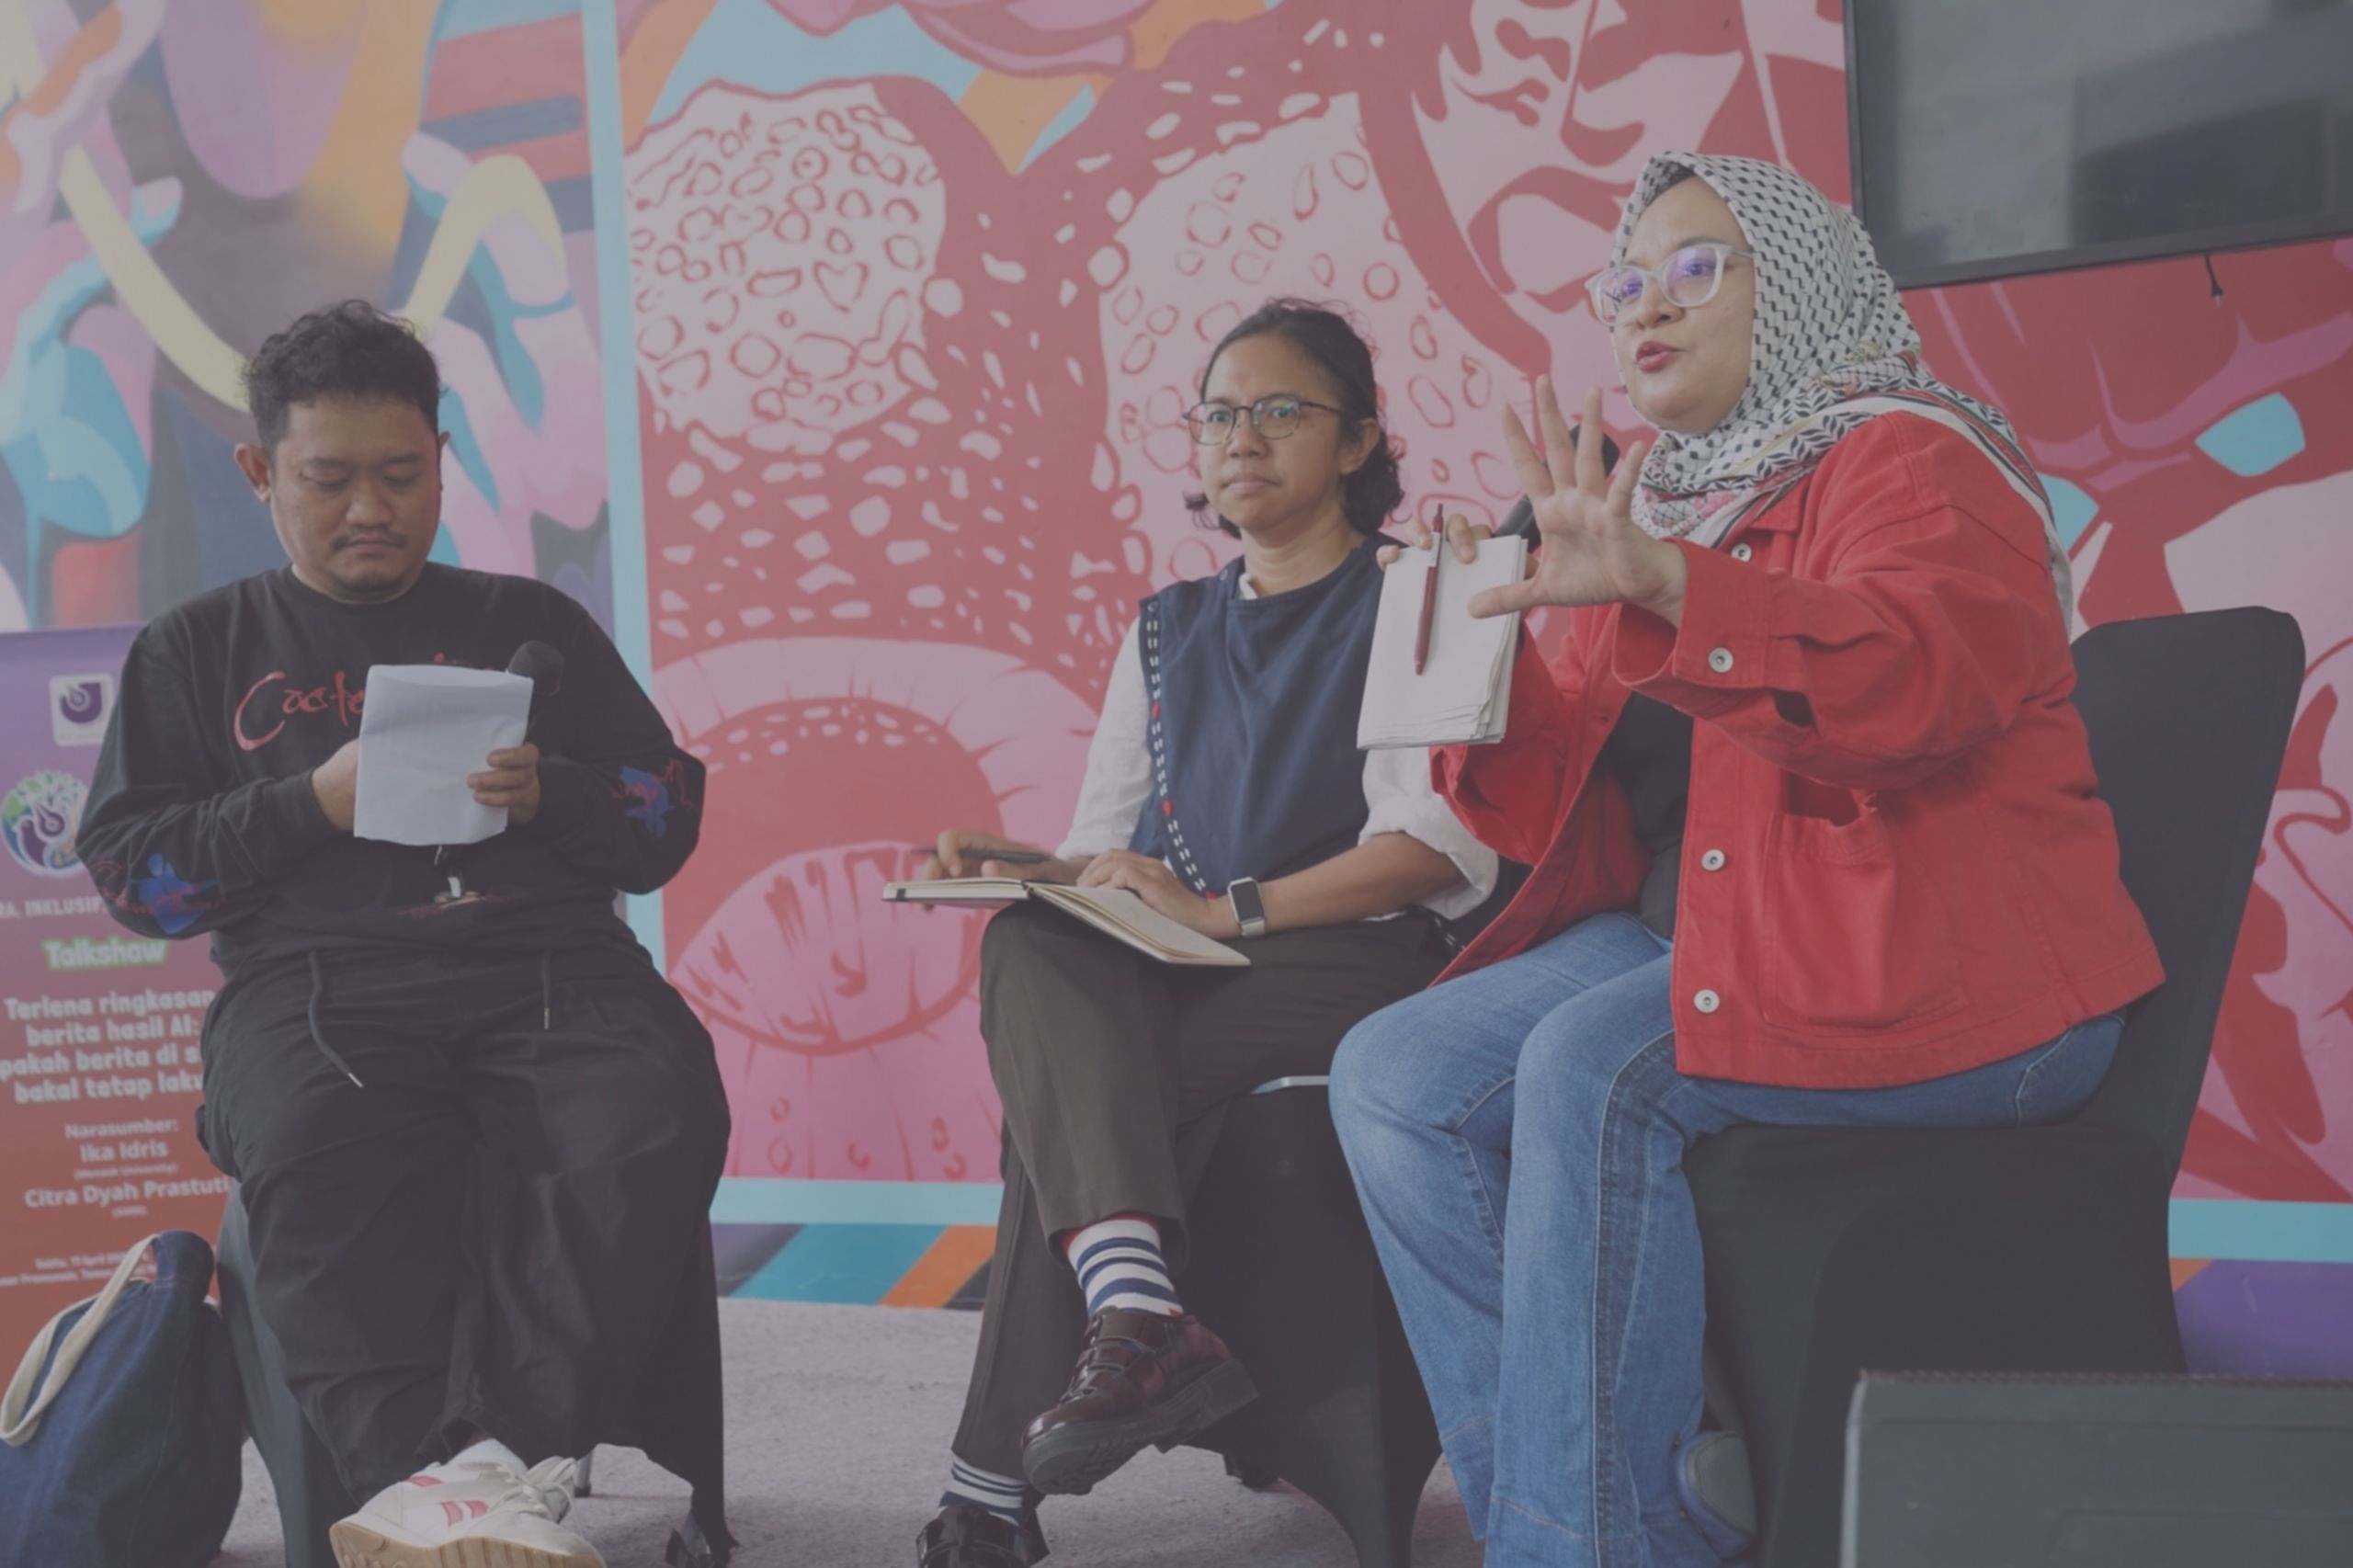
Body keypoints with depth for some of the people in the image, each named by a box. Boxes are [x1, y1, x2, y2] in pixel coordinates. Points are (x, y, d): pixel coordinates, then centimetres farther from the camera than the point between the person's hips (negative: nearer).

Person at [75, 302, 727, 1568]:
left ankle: (493, 1464, -36)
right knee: (309, 1154, -37)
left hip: (549, 963, 1)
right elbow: (130, 869, 12)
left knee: (649, 1128, -33)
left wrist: (548, 795, -2)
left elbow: (668, 814, 19)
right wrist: (310, 805, -3)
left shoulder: (529, 623, 24)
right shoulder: (196, 650, 22)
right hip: (316, 982, -1)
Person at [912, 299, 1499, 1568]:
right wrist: (1022, 871, -7)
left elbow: (1444, 843, -9)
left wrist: (1229, 910, -19)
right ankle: (1137, 1313, -46)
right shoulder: (1166, 630, 25)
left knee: (1064, 1089, -30)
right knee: (1030, 949, -31)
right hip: (1166, 984, 5)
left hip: (1358, 963, -5)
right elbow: (1106, 853, 18)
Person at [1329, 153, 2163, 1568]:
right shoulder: (1658, 505, 19)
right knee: (1395, 1075, -10)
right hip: (1701, 935, 8)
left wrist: (1663, 587, -37)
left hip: (1935, 966, -8)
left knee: (1594, 1067, -31)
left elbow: (1914, 681, -26)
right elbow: (1580, 812, 18)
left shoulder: (1910, 461, -3)